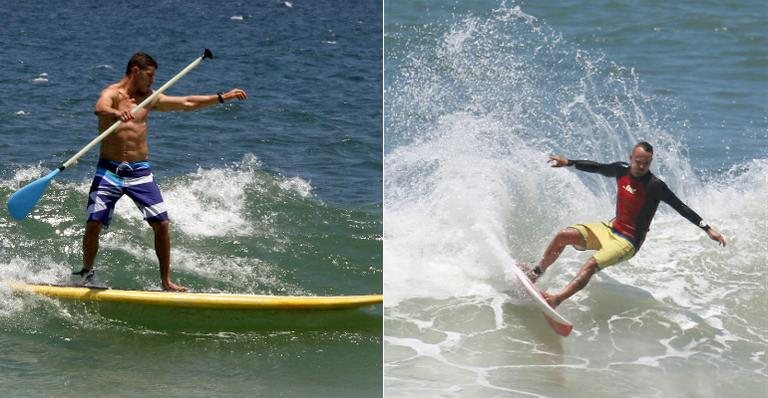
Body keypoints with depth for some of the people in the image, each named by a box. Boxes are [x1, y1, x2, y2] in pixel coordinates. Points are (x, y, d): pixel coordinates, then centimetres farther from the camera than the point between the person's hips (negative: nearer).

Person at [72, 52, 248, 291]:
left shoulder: (150, 98, 12)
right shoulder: (112, 93, -7)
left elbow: (187, 103, 18)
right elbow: (100, 108, -31)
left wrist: (222, 97, 16)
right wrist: (116, 113, -54)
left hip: (140, 171, 5)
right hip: (110, 170, -5)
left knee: (161, 224, -3)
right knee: (94, 224, -11)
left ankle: (166, 281, 7)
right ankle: (86, 274, 10)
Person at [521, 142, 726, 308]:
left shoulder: (655, 186, -20)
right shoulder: (622, 170, -2)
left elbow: (681, 208, -20)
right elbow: (597, 167, 16)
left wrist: (707, 228, -25)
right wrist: (568, 162, 14)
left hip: (628, 242, -7)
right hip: (610, 229, 7)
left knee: (591, 264, -28)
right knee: (563, 235, -5)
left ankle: (555, 300, -32)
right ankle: (536, 273, 13)